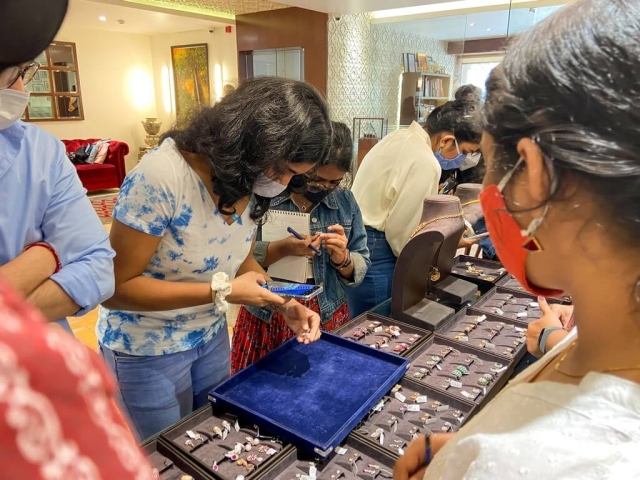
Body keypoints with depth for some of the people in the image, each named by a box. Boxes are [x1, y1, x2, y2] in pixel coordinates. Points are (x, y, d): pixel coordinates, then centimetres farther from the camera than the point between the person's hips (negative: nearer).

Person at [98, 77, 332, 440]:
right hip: (146, 349, -6)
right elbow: (116, 287, -25)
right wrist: (221, 291, -31)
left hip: (212, 336, 6)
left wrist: (285, 304, -12)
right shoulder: (160, 177, -31)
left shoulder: (250, 182, -10)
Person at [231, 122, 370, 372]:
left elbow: (361, 268, 4)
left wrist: (342, 259, -17)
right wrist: (280, 249, -28)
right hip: (265, 318, -2)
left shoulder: (345, 201, 1)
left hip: (327, 318, 3)